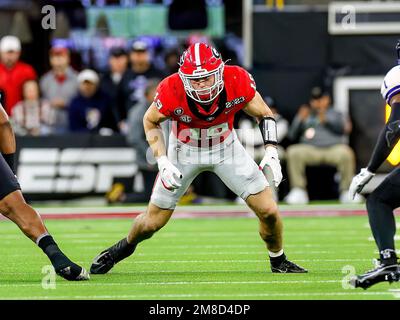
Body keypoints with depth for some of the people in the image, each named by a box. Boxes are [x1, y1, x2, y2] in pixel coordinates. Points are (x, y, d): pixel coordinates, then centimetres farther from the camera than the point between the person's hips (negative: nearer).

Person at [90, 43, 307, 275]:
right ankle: (125, 246, 37)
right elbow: (151, 122, -9)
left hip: (225, 147, 1)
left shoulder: (238, 81, -29)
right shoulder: (172, 91, -31)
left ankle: (278, 262, 22)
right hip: (184, 150, -1)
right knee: (153, 222, 3)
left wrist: (271, 152, -23)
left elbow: (264, 115, -10)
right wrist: (163, 161, -19)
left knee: (269, 212, -6)